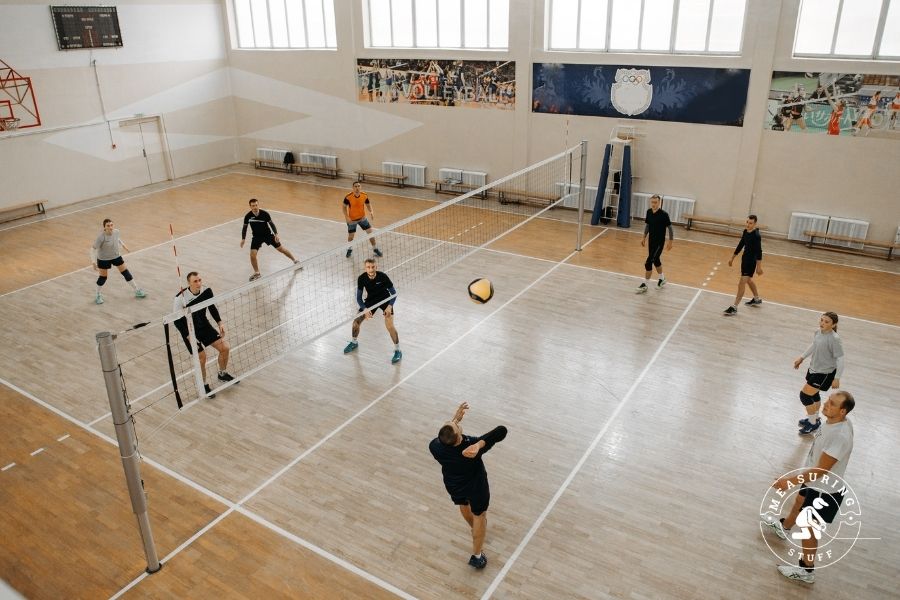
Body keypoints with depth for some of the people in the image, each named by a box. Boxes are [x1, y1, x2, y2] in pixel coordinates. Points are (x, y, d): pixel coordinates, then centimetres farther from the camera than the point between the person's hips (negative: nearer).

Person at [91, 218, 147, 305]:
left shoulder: (116, 232, -13)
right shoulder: (101, 237, -29)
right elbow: (93, 248, -24)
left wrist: (124, 246, 19)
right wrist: (93, 261, -30)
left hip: (117, 256, 5)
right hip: (103, 259, -5)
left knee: (126, 273, 8)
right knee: (102, 277, 9)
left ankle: (137, 291, 21)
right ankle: (98, 295, 34)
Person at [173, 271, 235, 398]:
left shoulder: (207, 291, -14)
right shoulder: (180, 298, -26)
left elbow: (212, 307, 6)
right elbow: (177, 321, -18)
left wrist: (220, 322, -2)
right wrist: (189, 336, -24)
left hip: (204, 325, 5)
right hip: (189, 330, -5)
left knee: (224, 348, 2)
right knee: (202, 357, -11)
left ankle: (222, 374, 31)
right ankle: (204, 386, 16)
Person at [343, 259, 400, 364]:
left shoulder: (383, 276, -28)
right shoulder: (362, 279, -21)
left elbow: (394, 293, -17)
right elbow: (359, 297, -11)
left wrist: (390, 306, -31)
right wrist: (365, 309, -27)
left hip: (385, 299, -3)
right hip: (371, 299, 3)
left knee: (390, 326, -19)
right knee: (356, 321, 0)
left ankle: (397, 351, -1)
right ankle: (354, 342, 30)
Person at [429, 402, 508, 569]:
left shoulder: (435, 447, -34)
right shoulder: (472, 446, -41)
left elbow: (445, 437, -7)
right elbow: (501, 431, -41)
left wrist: (455, 419, -8)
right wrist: (479, 444, -50)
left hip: (454, 486, 3)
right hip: (476, 487, -3)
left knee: (464, 505, 35)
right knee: (479, 515, 24)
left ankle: (476, 529, 66)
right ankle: (477, 556, 39)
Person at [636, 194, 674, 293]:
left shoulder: (664, 214, -19)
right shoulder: (649, 212, -3)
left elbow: (670, 228, -10)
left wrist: (670, 241, -8)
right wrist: (644, 237, 13)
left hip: (659, 242, -6)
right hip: (651, 241, 6)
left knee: (648, 262, -9)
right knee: (656, 260, 21)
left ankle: (645, 285, 3)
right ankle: (662, 279, 44)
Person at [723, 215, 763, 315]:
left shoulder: (756, 235, -20)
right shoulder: (745, 232, 3)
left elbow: (759, 252, -20)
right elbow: (740, 245, 14)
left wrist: (759, 267, -21)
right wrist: (732, 258, 19)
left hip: (751, 262, -9)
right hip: (745, 259, 9)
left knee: (742, 283, -10)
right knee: (748, 280, 25)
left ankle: (734, 307, -8)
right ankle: (757, 299, 47)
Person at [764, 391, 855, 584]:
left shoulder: (840, 436, -39)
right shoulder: (836, 421, -10)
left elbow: (820, 470, -32)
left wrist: (790, 481, -27)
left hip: (824, 491, -9)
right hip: (814, 481, 9)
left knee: (808, 529, 9)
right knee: (799, 502, 34)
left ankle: (806, 571, 30)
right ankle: (784, 527, 63)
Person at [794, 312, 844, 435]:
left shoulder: (834, 339, -26)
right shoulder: (818, 332, -4)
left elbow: (840, 359, -22)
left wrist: (837, 378, -21)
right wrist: (802, 358, 23)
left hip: (825, 373, -8)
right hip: (814, 369, 8)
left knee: (805, 395, -5)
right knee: (813, 394, 23)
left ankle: (813, 423, 15)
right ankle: (814, 418, 46)